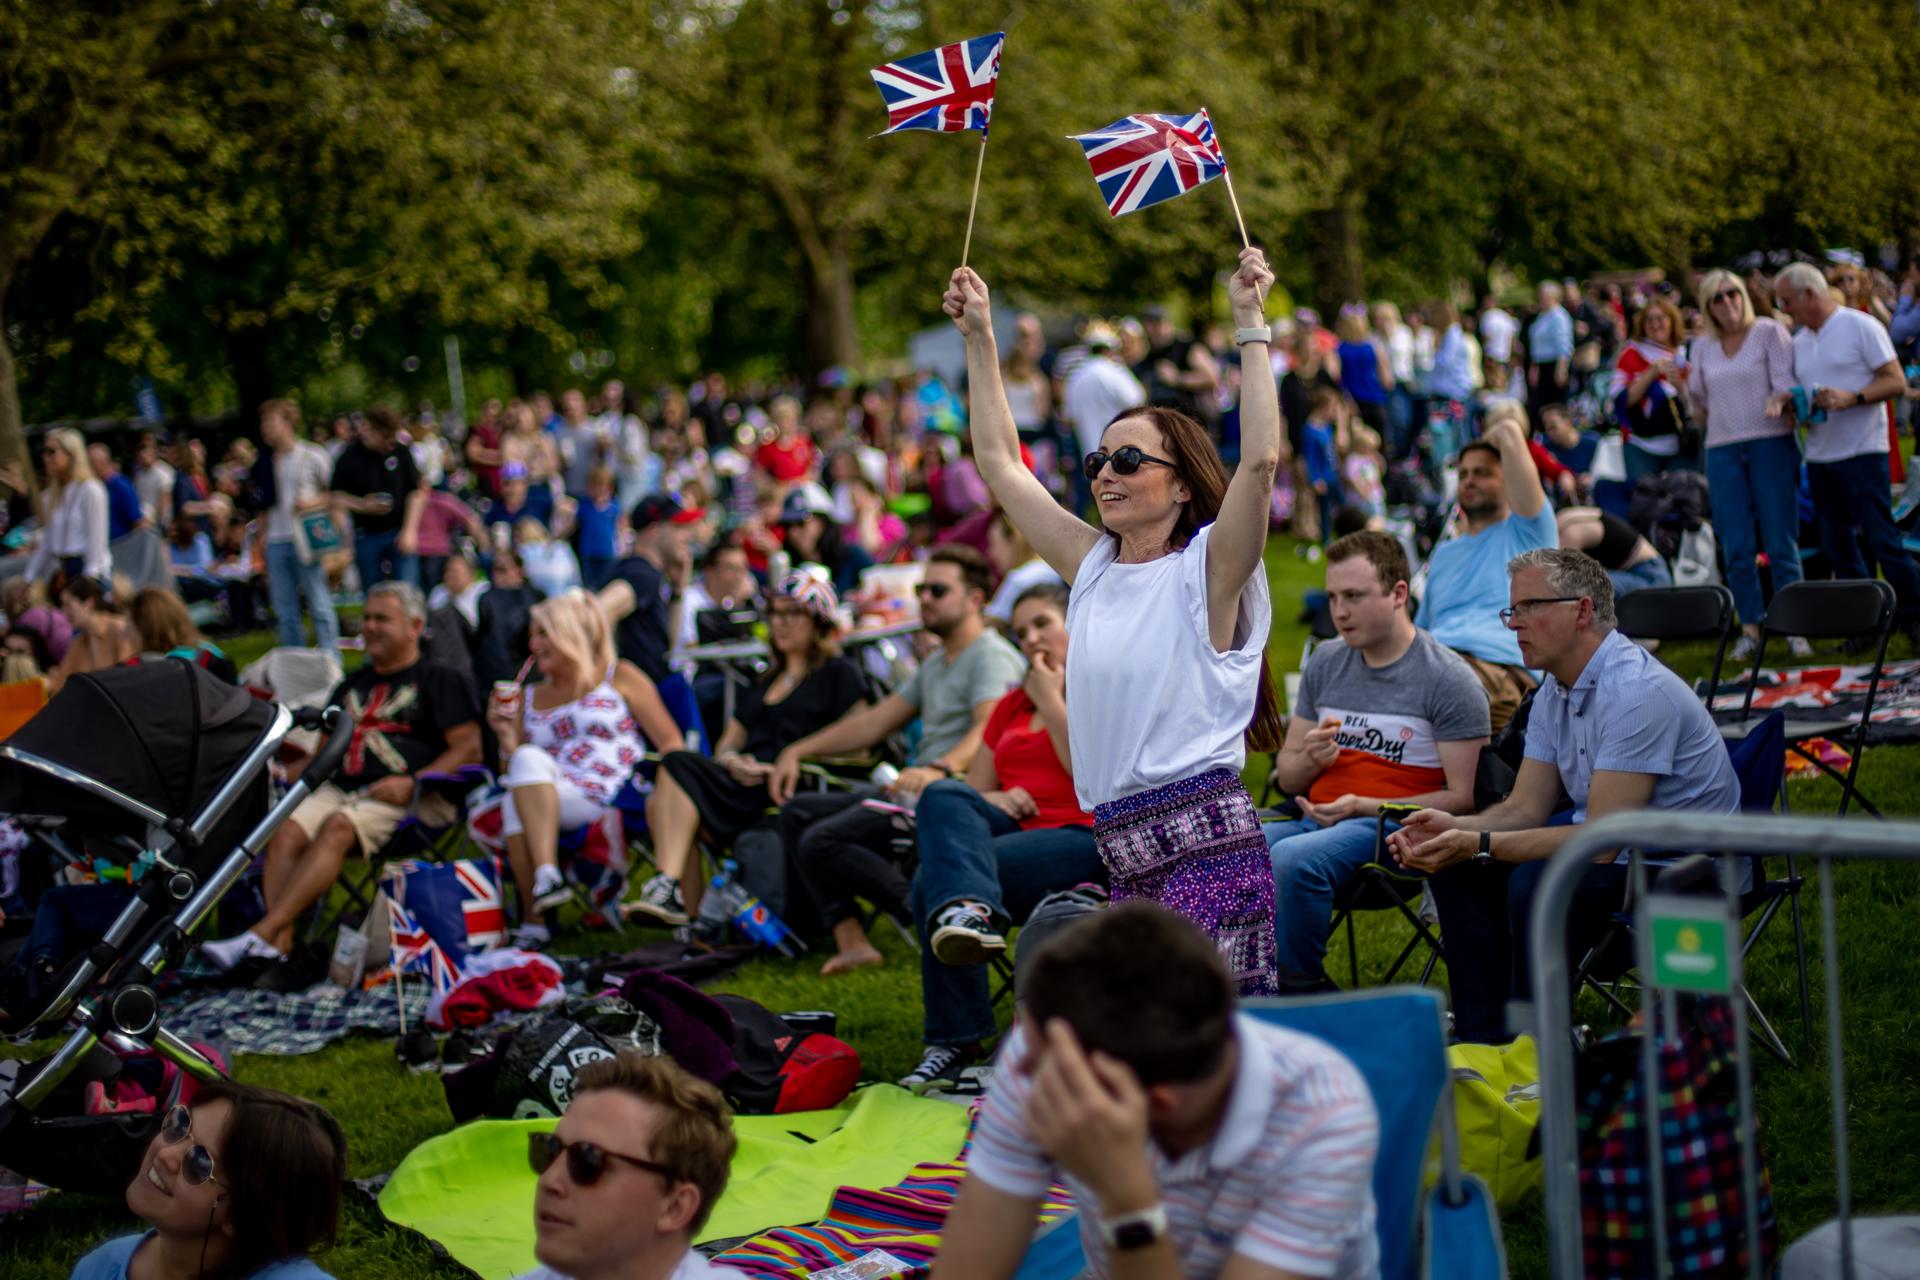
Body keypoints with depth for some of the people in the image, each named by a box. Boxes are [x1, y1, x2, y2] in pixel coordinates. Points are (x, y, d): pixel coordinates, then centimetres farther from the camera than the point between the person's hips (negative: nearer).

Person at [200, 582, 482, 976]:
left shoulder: (439, 681, 12)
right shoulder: (352, 686, 32)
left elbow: (469, 748, 0)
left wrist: (413, 783, -14)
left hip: (398, 799, -6)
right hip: (337, 789, 6)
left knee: (337, 829, -35)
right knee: (286, 833, -26)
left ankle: (260, 935, -46)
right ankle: (280, 945, -39)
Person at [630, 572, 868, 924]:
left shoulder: (839, 674, 8)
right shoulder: (767, 681, 30)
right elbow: (729, 741, 26)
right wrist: (731, 760, 1)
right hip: (745, 785, 7)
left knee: (679, 766, -26)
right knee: (660, 804, -22)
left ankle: (669, 889, -35)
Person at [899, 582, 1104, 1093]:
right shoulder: (1011, 706, 28)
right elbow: (973, 787, 24)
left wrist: (1051, 700, -1)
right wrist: (991, 801, -1)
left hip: (1082, 838, -6)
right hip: (1012, 830, 6)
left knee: (932, 880, -29)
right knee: (943, 797, -28)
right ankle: (970, 912, -50)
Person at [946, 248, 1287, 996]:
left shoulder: (1206, 570, -2)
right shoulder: (1093, 567, 15)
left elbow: (1260, 459, -18)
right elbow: (1000, 462, 22)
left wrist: (1251, 324, -15)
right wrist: (979, 338, 21)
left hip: (1209, 847, -7)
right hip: (1128, 861, 7)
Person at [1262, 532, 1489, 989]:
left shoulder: (1450, 680, -2)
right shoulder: (1325, 663, 17)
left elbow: (1461, 797, -7)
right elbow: (1286, 777, 21)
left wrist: (1365, 807, -16)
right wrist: (1309, 760, -4)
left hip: (1395, 826, -6)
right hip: (1315, 816, 6)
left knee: (1292, 859, -35)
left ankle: (1302, 992, -16)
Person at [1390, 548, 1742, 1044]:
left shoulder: (1635, 692, -25)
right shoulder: (1554, 691, 5)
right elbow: (1525, 809, 7)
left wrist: (1478, 844, -28)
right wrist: (1455, 829, -14)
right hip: (1613, 839, 10)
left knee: (1539, 881, -31)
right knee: (1460, 869, 0)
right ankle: (1483, 1041, 3)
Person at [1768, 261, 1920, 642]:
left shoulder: (1860, 326, -6)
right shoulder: (1799, 342, 15)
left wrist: (1851, 398, -23)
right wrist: (1783, 400, -2)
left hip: (1861, 451, -7)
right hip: (1819, 457, 7)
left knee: (1882, 539, -9)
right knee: (1837, 547, 8)